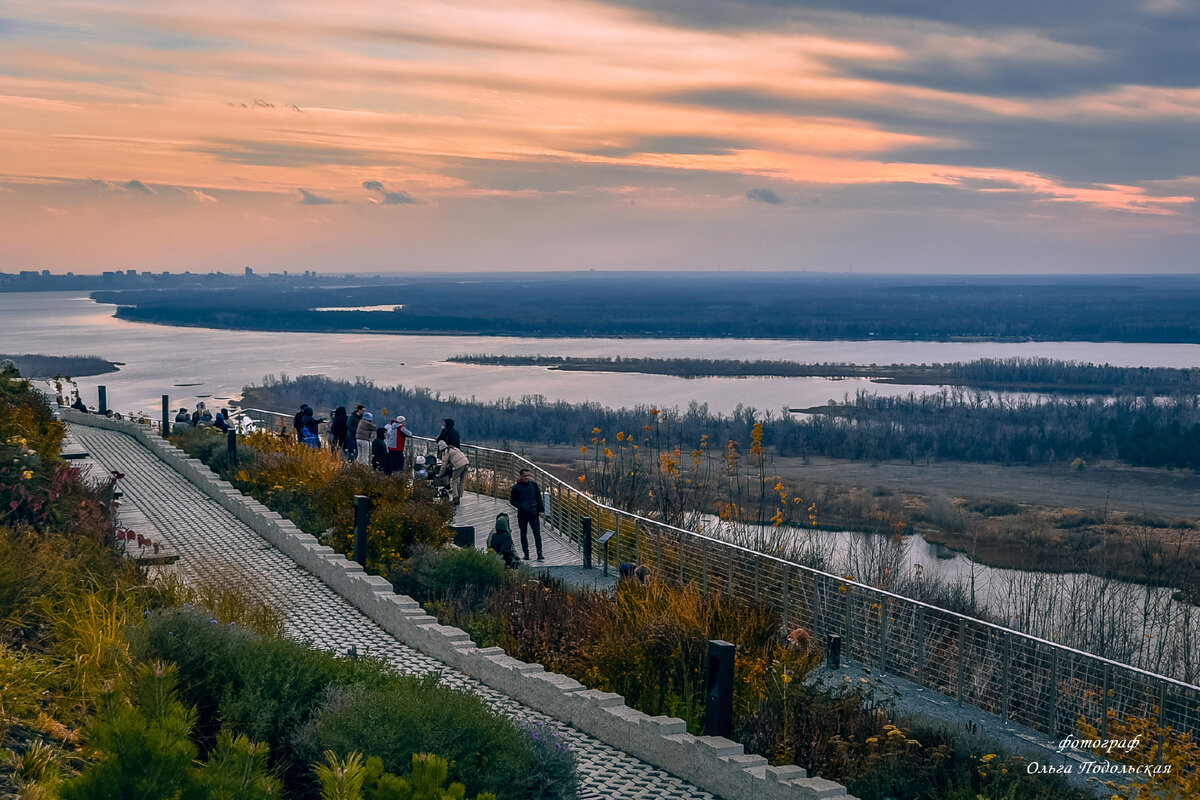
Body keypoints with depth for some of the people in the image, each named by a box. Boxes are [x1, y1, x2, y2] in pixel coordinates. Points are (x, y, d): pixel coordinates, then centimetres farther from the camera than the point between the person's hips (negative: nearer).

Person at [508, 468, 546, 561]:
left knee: (537, 533, -6)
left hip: (534, 513, 1)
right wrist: (521, 507, -12)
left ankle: (539, 553, -7)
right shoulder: (516, 487, -2)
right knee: (523, 534, 5)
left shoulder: (534, 485, 5)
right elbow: (512, 501, 1)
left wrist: (541, 509, 5)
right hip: (522, 514, -1)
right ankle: (526, 553, 14)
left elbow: (539, 498, 12)